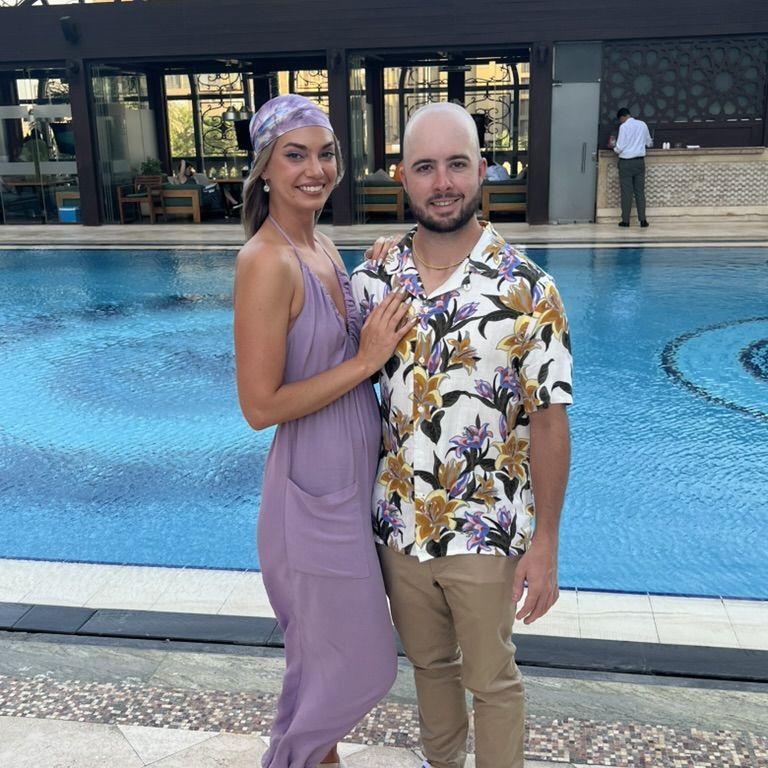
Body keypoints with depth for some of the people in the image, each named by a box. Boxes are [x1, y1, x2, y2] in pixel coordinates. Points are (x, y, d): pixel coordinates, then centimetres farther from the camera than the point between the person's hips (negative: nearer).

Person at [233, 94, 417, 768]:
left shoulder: (322, 246, 5)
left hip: (354, 478, 8)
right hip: (315, 490, -8)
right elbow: (261, 406, -23)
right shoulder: (267, 261, -22)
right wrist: (365, 360, -21)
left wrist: (384, 329, -2)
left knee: (327, 655, 24)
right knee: (358, 666, 9)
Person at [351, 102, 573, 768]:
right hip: (399, 521, 4)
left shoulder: (527, 288, -14)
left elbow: (549, 418, -12)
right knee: (429, 661, 25)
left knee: (491, 678, 15)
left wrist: (546, 541, -12)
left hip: (486, 534, -4)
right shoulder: (373, 279, -3)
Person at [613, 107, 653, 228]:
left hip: (626, 162, -4)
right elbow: (649, 143, 19)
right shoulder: (642, 124, 6)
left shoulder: (624, 126, -9)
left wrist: (614, 148, 9)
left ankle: (625, 220, 2)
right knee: (640, 191, 6)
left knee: (626, 192, 0)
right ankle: (643, 220, 2)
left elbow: (620, 147, -12)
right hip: (640, 161, 4)